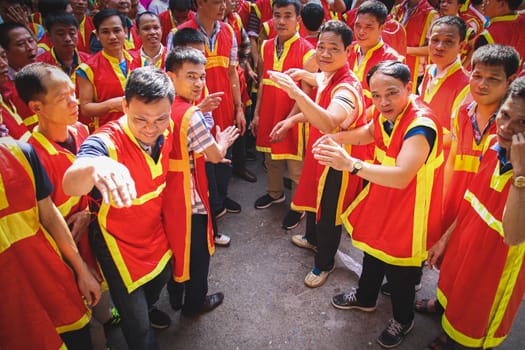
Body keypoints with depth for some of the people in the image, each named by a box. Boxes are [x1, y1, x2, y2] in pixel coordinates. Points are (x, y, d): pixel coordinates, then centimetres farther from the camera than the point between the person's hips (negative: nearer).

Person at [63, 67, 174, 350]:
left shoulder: (168, 131, -15)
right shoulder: (106, 143, -33)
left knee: (161, 278, 33)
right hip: (119, 243, -6)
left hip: (155, 231, 6)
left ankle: (146, 308, 66)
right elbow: (70, 185, -54)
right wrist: (95, 166, -74)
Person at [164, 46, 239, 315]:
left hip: (168, 192, 8)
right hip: (188, 195, -8)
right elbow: (216, 155, -17)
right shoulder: (191, 114, -24)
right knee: (197, 251, 14)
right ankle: (195, 302, 34)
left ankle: (175, 296, 44)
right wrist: (223, 141, 3)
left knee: (176, 244, 25)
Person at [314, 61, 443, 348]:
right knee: (372, 251, 26)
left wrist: (351, 164, -56)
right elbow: (370, 133, 13)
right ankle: (365, 298, 54)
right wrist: (338, 138, -6)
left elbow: (401, 176, -44)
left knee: (399, 271, 12)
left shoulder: (421, 125, -33)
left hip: (408, 211, -7)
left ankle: (402, 320, 43)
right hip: (380, 201, 8)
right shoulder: (385, 112, -9)